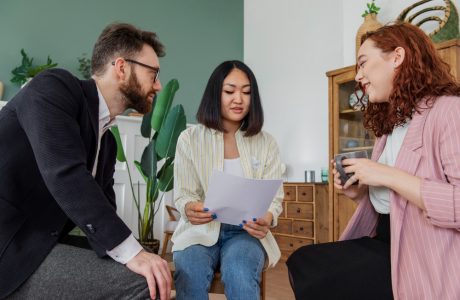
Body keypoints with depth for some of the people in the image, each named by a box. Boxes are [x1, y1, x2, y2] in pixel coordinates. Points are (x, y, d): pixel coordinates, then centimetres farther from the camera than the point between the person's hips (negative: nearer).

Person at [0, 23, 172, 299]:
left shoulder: (107, 143, 13)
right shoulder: (55, 87, -9)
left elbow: (104, 211, 11)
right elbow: (65, 173, -24)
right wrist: (131, 251, -26)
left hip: (37, 248, 8)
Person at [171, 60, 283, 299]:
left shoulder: (266, 143, 5)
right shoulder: (189, 139, 1)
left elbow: (274, 198, 2)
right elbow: (182, 194, 0)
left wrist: (268, 218, -22)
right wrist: (189, 208, -26)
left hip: (246, 231, 1)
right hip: (200, 229, 0)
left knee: (239, 274, -32)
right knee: (190, 275, -33)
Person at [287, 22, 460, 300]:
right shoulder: (391, 124, 13)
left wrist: (388, 176, -22)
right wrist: (358, 193, -1)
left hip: (425, 256, -8)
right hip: (386, 241, 8)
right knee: (301, 262, 0)